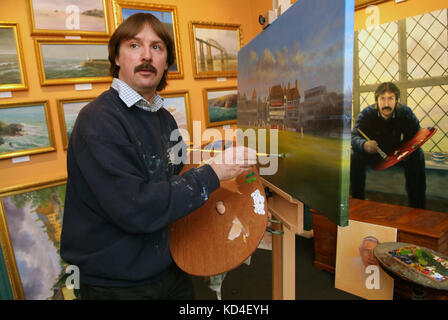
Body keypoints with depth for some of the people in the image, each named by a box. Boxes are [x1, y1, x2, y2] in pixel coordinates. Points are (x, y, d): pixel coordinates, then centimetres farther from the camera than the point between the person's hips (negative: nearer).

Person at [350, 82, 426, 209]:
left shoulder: (406, 112, -16)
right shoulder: (367, 113, -19)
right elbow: (354, 136, -29)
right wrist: (364, 145, -54)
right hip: (373, 153, 0)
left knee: (417, 155, -27)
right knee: (355, 155, -29)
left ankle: (417, 206, -17)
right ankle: (358, 202, -16)